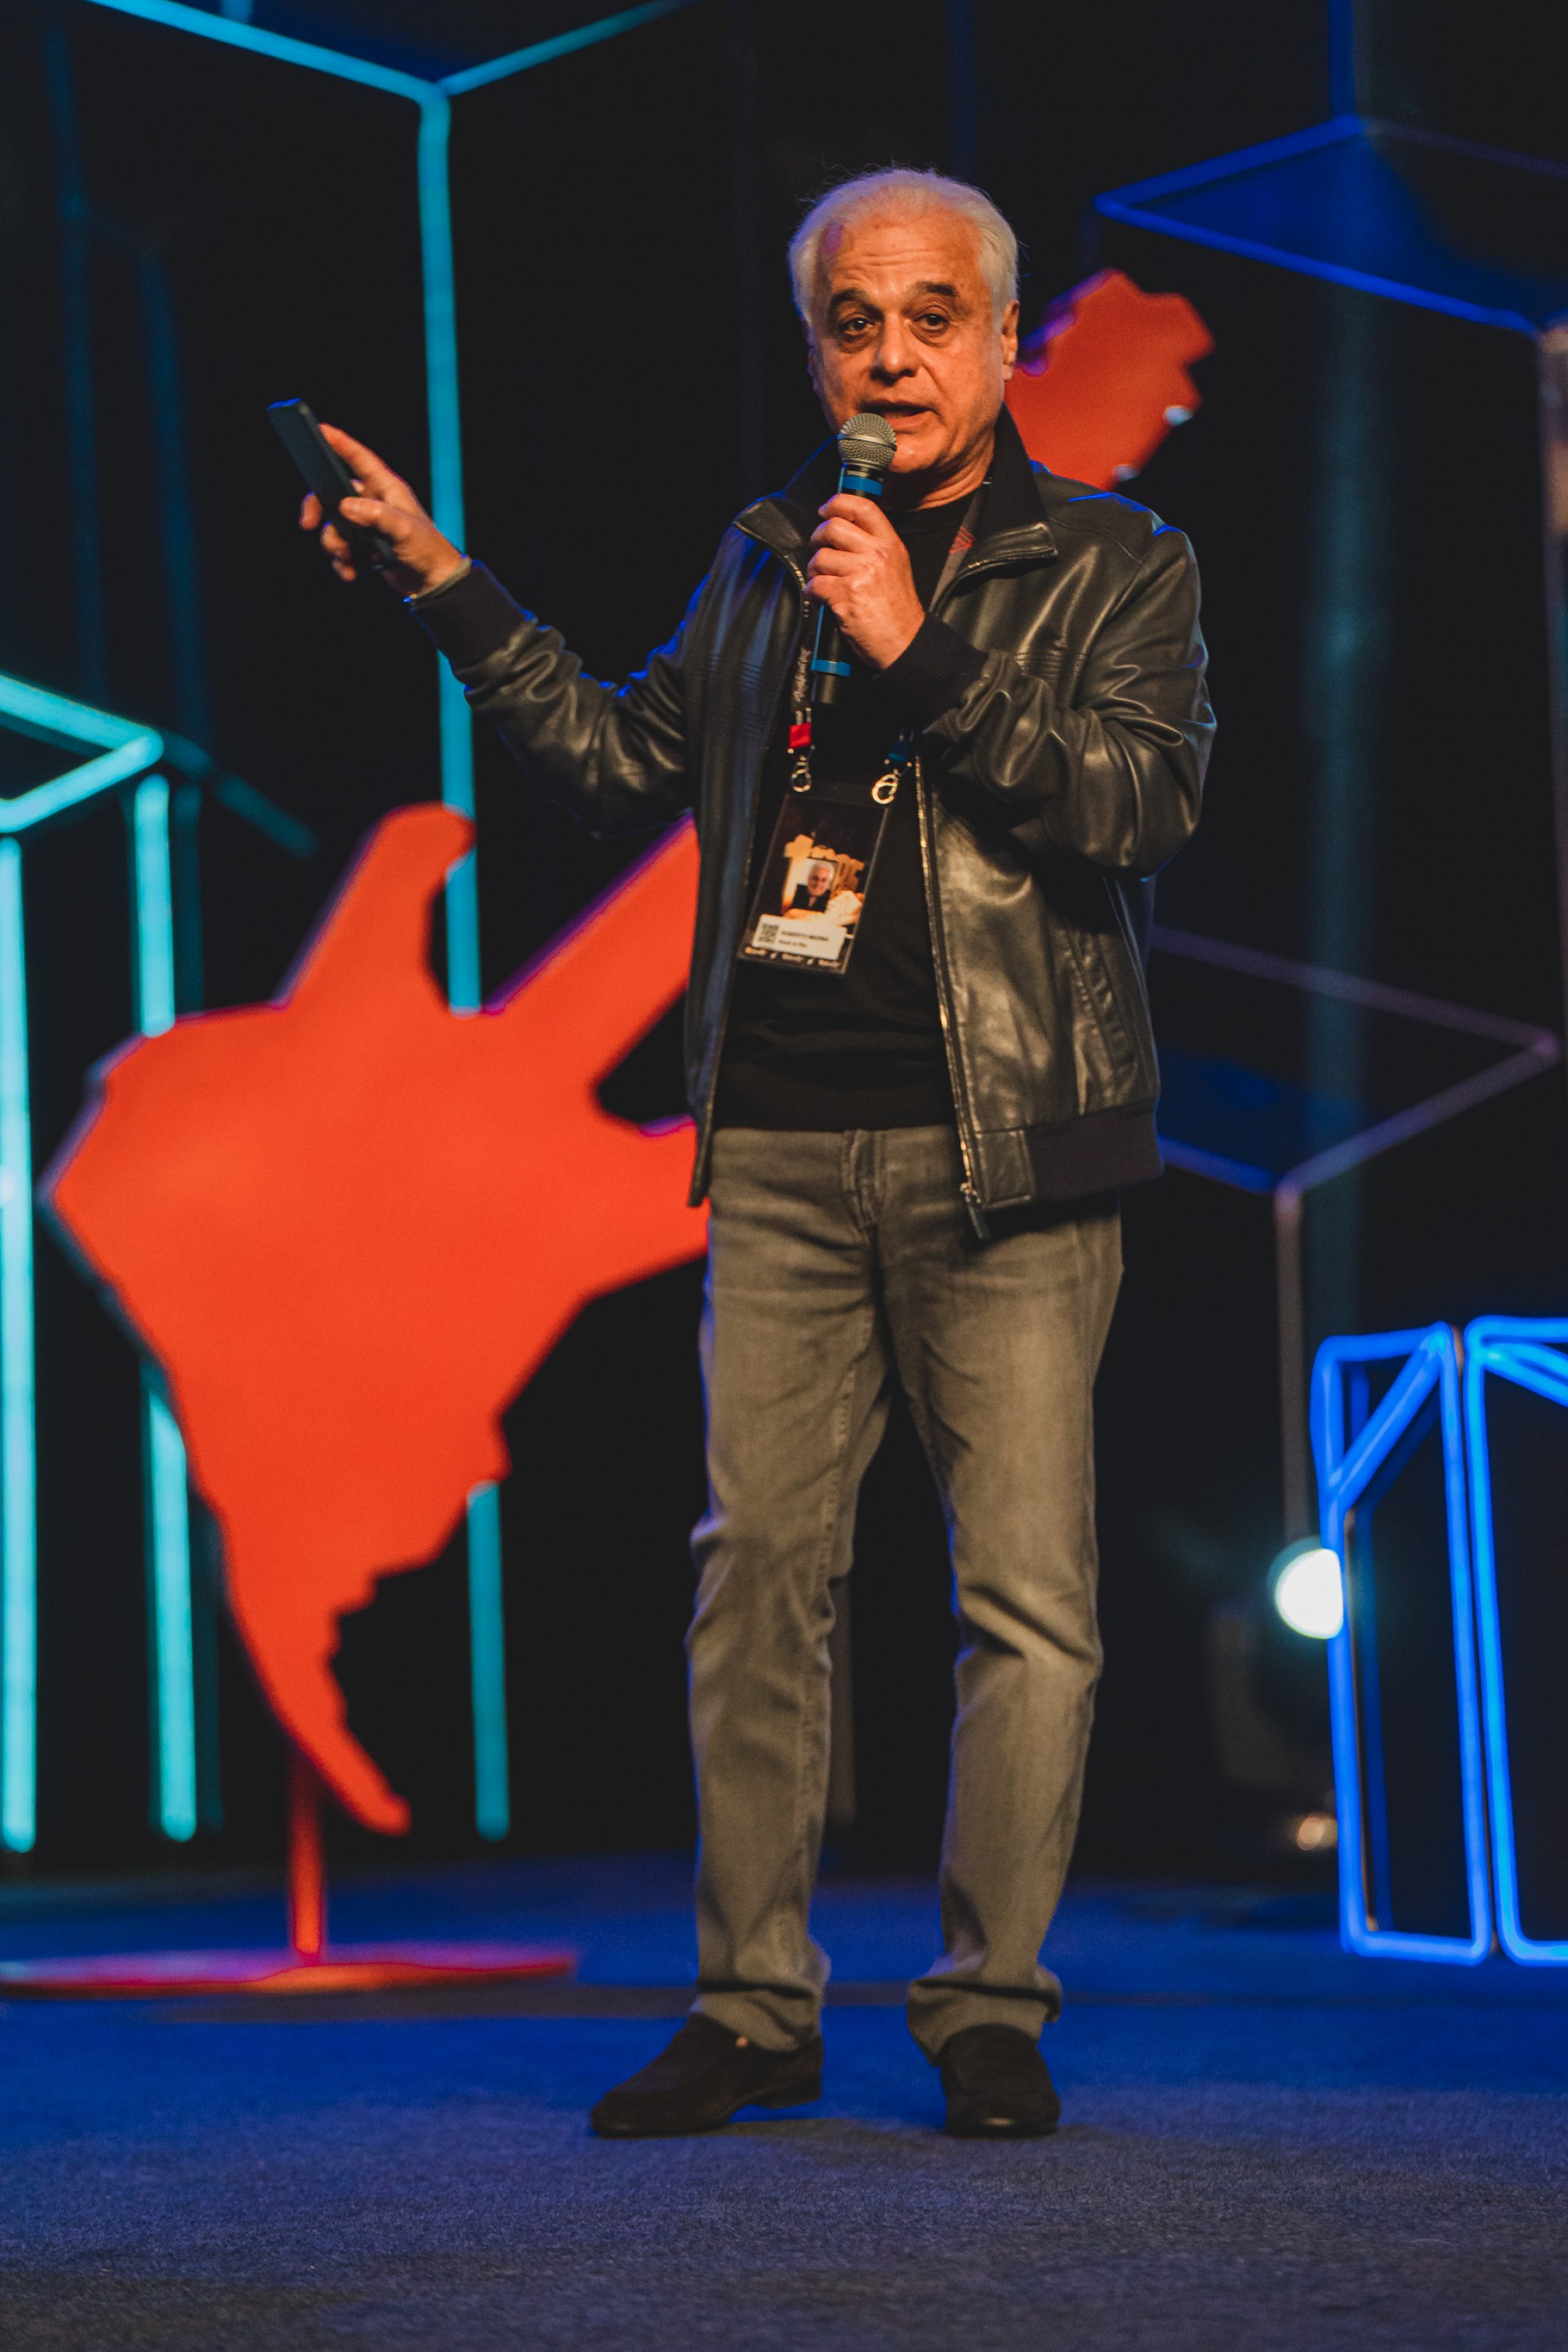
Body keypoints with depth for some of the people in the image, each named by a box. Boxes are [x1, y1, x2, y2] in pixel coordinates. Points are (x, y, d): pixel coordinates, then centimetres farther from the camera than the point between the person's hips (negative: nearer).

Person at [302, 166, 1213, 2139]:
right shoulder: (765, 567, 17)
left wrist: (920, 656, -14)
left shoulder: (1115, 564, 5)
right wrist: (447, 582, 18)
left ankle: (989, 2005, 7)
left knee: (1026, 1595, -4)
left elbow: (1146, 797, -9)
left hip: (1010, 1157, -3)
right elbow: (623, 763, 23)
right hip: (784, 1150, 3)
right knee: (755, 1570, 2)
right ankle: (754, 2006, 11)